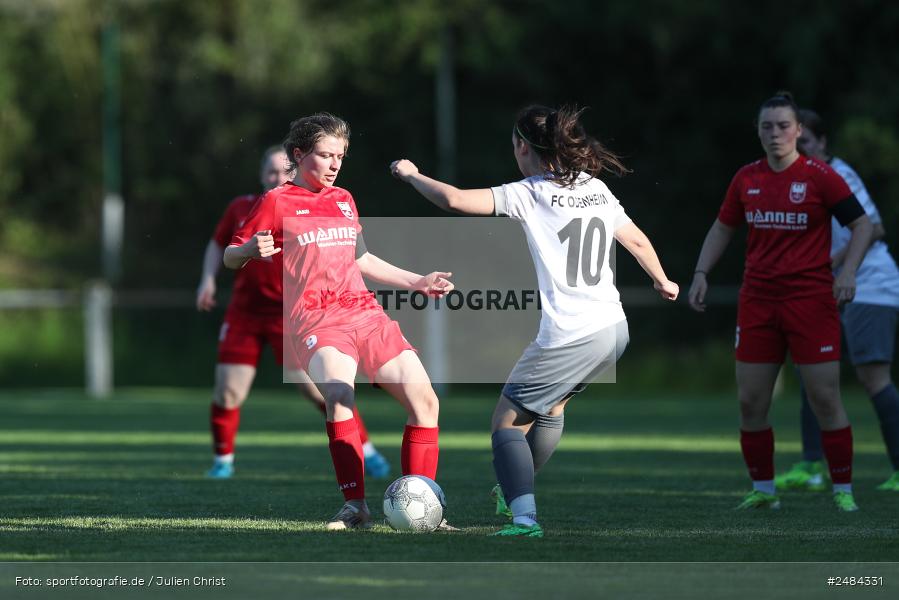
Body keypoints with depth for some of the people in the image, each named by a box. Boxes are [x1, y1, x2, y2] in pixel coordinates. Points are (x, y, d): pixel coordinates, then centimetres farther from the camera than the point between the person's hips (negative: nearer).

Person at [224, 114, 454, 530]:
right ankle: (355, 506, -30)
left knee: (424, 399, -4)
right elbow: (230, 257, 5)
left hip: (365, 312, 6)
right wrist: (252, 250, -18)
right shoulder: (277, 202, 3)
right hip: (316, 320, -6)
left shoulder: (343, 200, 20)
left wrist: (416, 282, 33)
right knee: (339, 392, -33)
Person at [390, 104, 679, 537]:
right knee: (552, 405, 31)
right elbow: (637, 242, 22)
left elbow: (455, 200, -17)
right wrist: (662, 282, 41)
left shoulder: (528, 194, -10)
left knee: (507, 423, 3)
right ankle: (516, 492, 41)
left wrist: (411, 175, 1)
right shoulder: (596, 189, 10)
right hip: (613, 329, 8)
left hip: (568, 338, -8)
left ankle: (524, 517, -11)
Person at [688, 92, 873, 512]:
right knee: (750, 401, 2)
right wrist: (701, 273, 8)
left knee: (825, 399, -6)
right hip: (757, 300, 4)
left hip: (811, 299, -4)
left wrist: (848, 271, -15)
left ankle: (843, 490, 5)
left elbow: (861, 224, -2)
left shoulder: (819, 176, -6)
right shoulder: (747, 179, 7)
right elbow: (723, 228, 19)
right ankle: (763, 489, 15)